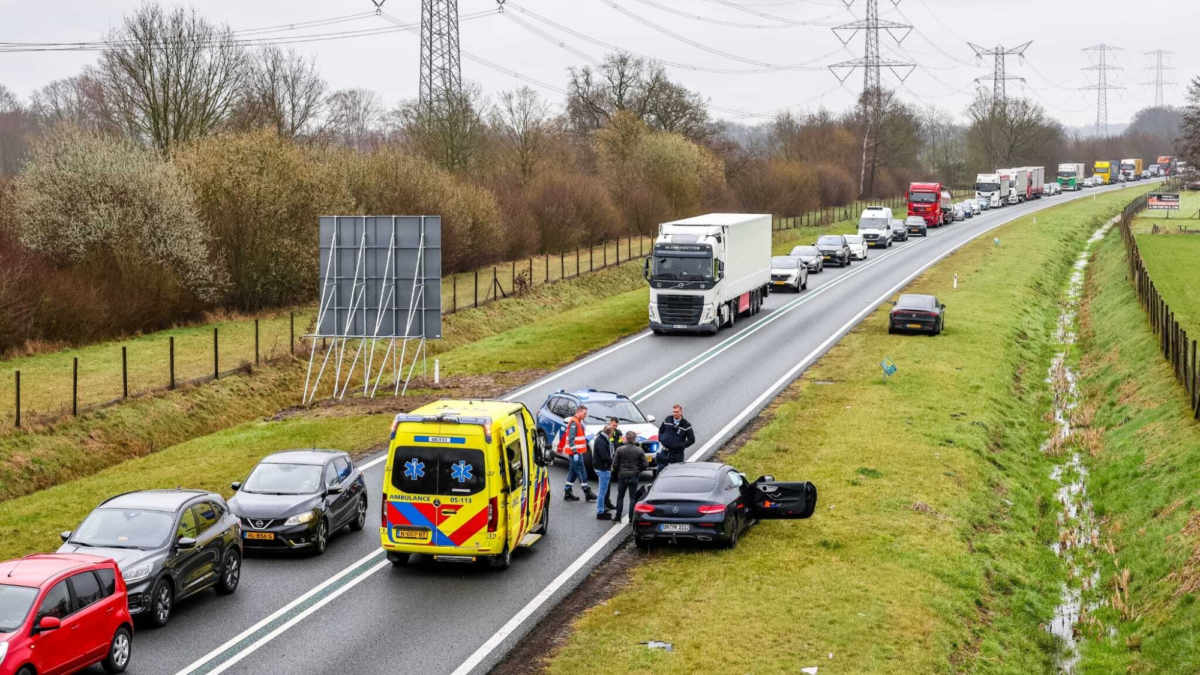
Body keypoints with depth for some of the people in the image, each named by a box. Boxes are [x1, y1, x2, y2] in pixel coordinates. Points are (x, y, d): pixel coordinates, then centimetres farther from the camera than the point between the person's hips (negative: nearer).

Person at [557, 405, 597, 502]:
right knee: (581, 471, -5)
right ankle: (587, 493, -1)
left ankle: (568, 493, 16)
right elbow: (571, 439, -23)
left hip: (577, 451, 10)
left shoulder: (579, 422, 15)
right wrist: (575, 452, -26)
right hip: (575, 452, -10)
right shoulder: (574, 423, -17)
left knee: (573, 471, 12)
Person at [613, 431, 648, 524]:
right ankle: (631, 518, 5)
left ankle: (618, 517, 15)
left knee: (620, 497, 13)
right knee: (633, 497, 7)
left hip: (622, 476, 0)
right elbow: (645, 464, -6)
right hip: (634, 476, 0)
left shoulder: (620, 450, -8)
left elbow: (615, 464, -5)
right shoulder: (639, 451, -8)